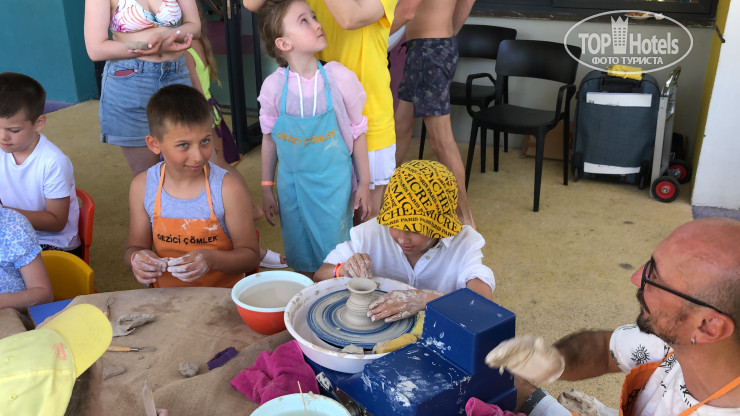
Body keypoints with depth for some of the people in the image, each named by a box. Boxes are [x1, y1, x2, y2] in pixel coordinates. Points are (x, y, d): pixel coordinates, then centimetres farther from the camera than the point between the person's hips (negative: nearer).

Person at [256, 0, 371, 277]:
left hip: (333, 183, -1)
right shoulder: (273, 85, -9)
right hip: (291, 182, 2)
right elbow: (269, 137, 4)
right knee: (300, 260, 16)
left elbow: (357, 133, -2)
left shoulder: (340, 78, -12)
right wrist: (266, 189, 8)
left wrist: (364, 183, 2)